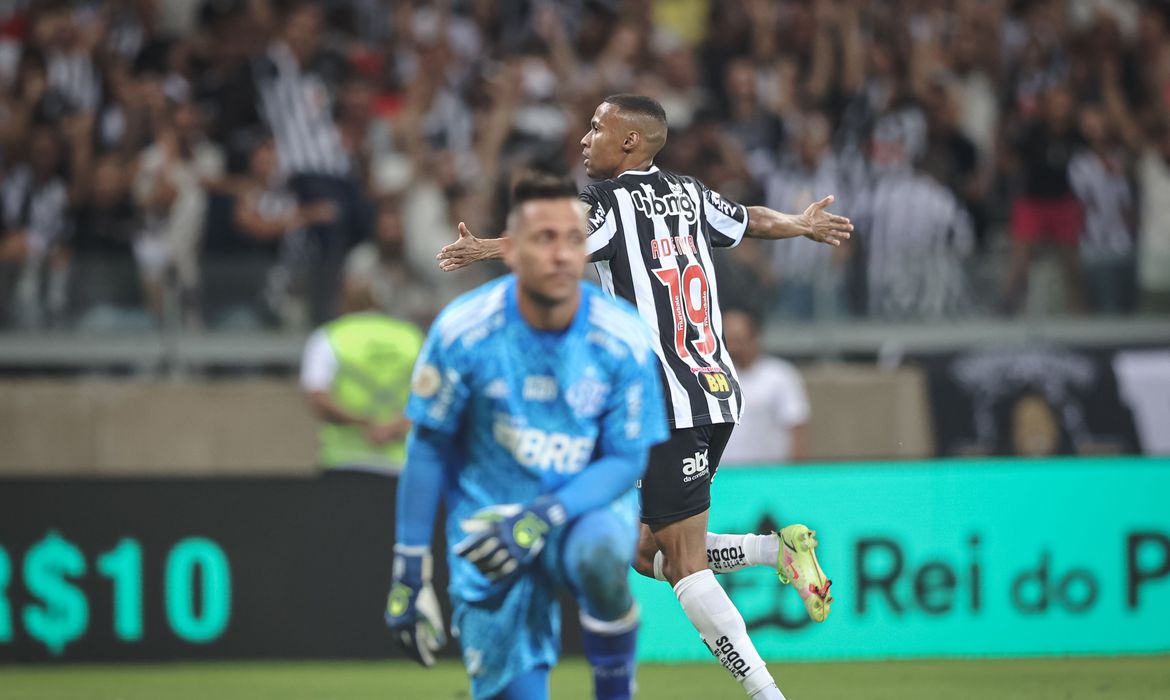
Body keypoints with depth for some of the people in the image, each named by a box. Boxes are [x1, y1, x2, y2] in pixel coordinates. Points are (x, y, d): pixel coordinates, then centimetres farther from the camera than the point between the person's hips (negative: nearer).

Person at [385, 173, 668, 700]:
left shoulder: (623, 340, -14)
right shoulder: (463, 332, -15)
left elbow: (627, 460, -9)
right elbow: (428, 448, -5)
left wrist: (545, 517, -25)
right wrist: (409, 567, -5)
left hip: (586, 505, 0)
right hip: (490, 516, 0)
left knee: (600, 555, -35)